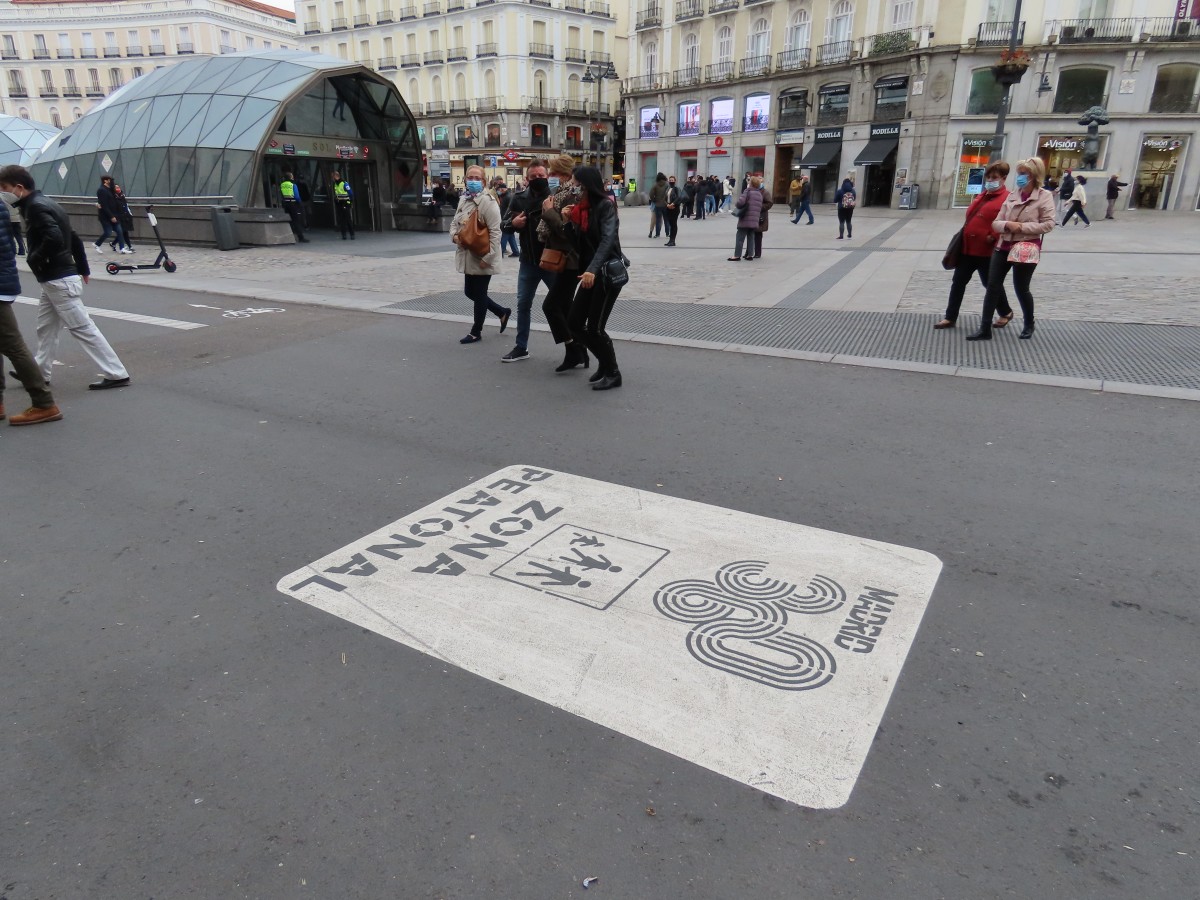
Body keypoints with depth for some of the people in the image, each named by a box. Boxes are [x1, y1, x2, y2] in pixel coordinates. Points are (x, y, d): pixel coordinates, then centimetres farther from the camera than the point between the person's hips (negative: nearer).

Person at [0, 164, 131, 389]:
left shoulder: (36, 207, -16)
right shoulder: (44, 203, 15)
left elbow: (54, 238, -31)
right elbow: (73, 238, 18)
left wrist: (34, 258, -15)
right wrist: (83, 269, 22)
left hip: (59, 280, -10)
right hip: (55, 280, 10)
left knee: (83, 328, -7)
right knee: (46, 328, 18)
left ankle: (117, 375, -5)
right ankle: (39, 373, 28)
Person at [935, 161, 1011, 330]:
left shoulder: (1007, 199, -12)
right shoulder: (981, 196, 15)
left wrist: (993, 237, -24)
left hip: (987, 251, -7)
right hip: (967, 247, 8)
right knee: (958, 282, 6)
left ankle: (1006, 313, 30)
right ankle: (950, 317, 13)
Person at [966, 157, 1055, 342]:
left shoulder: (1045, 196, -5)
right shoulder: (1012, 195, 6)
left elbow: (1048, 224, -12)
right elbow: (996, 223, 4)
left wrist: (1022, 227, -17)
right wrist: (1007, 224, -16)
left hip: (1027, 248, -4)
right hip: (1003, 246, 4)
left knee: (1021, 288, 5)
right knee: (992, 286, -2)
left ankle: (1028, 325, 29)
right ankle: (985, 329, 2)